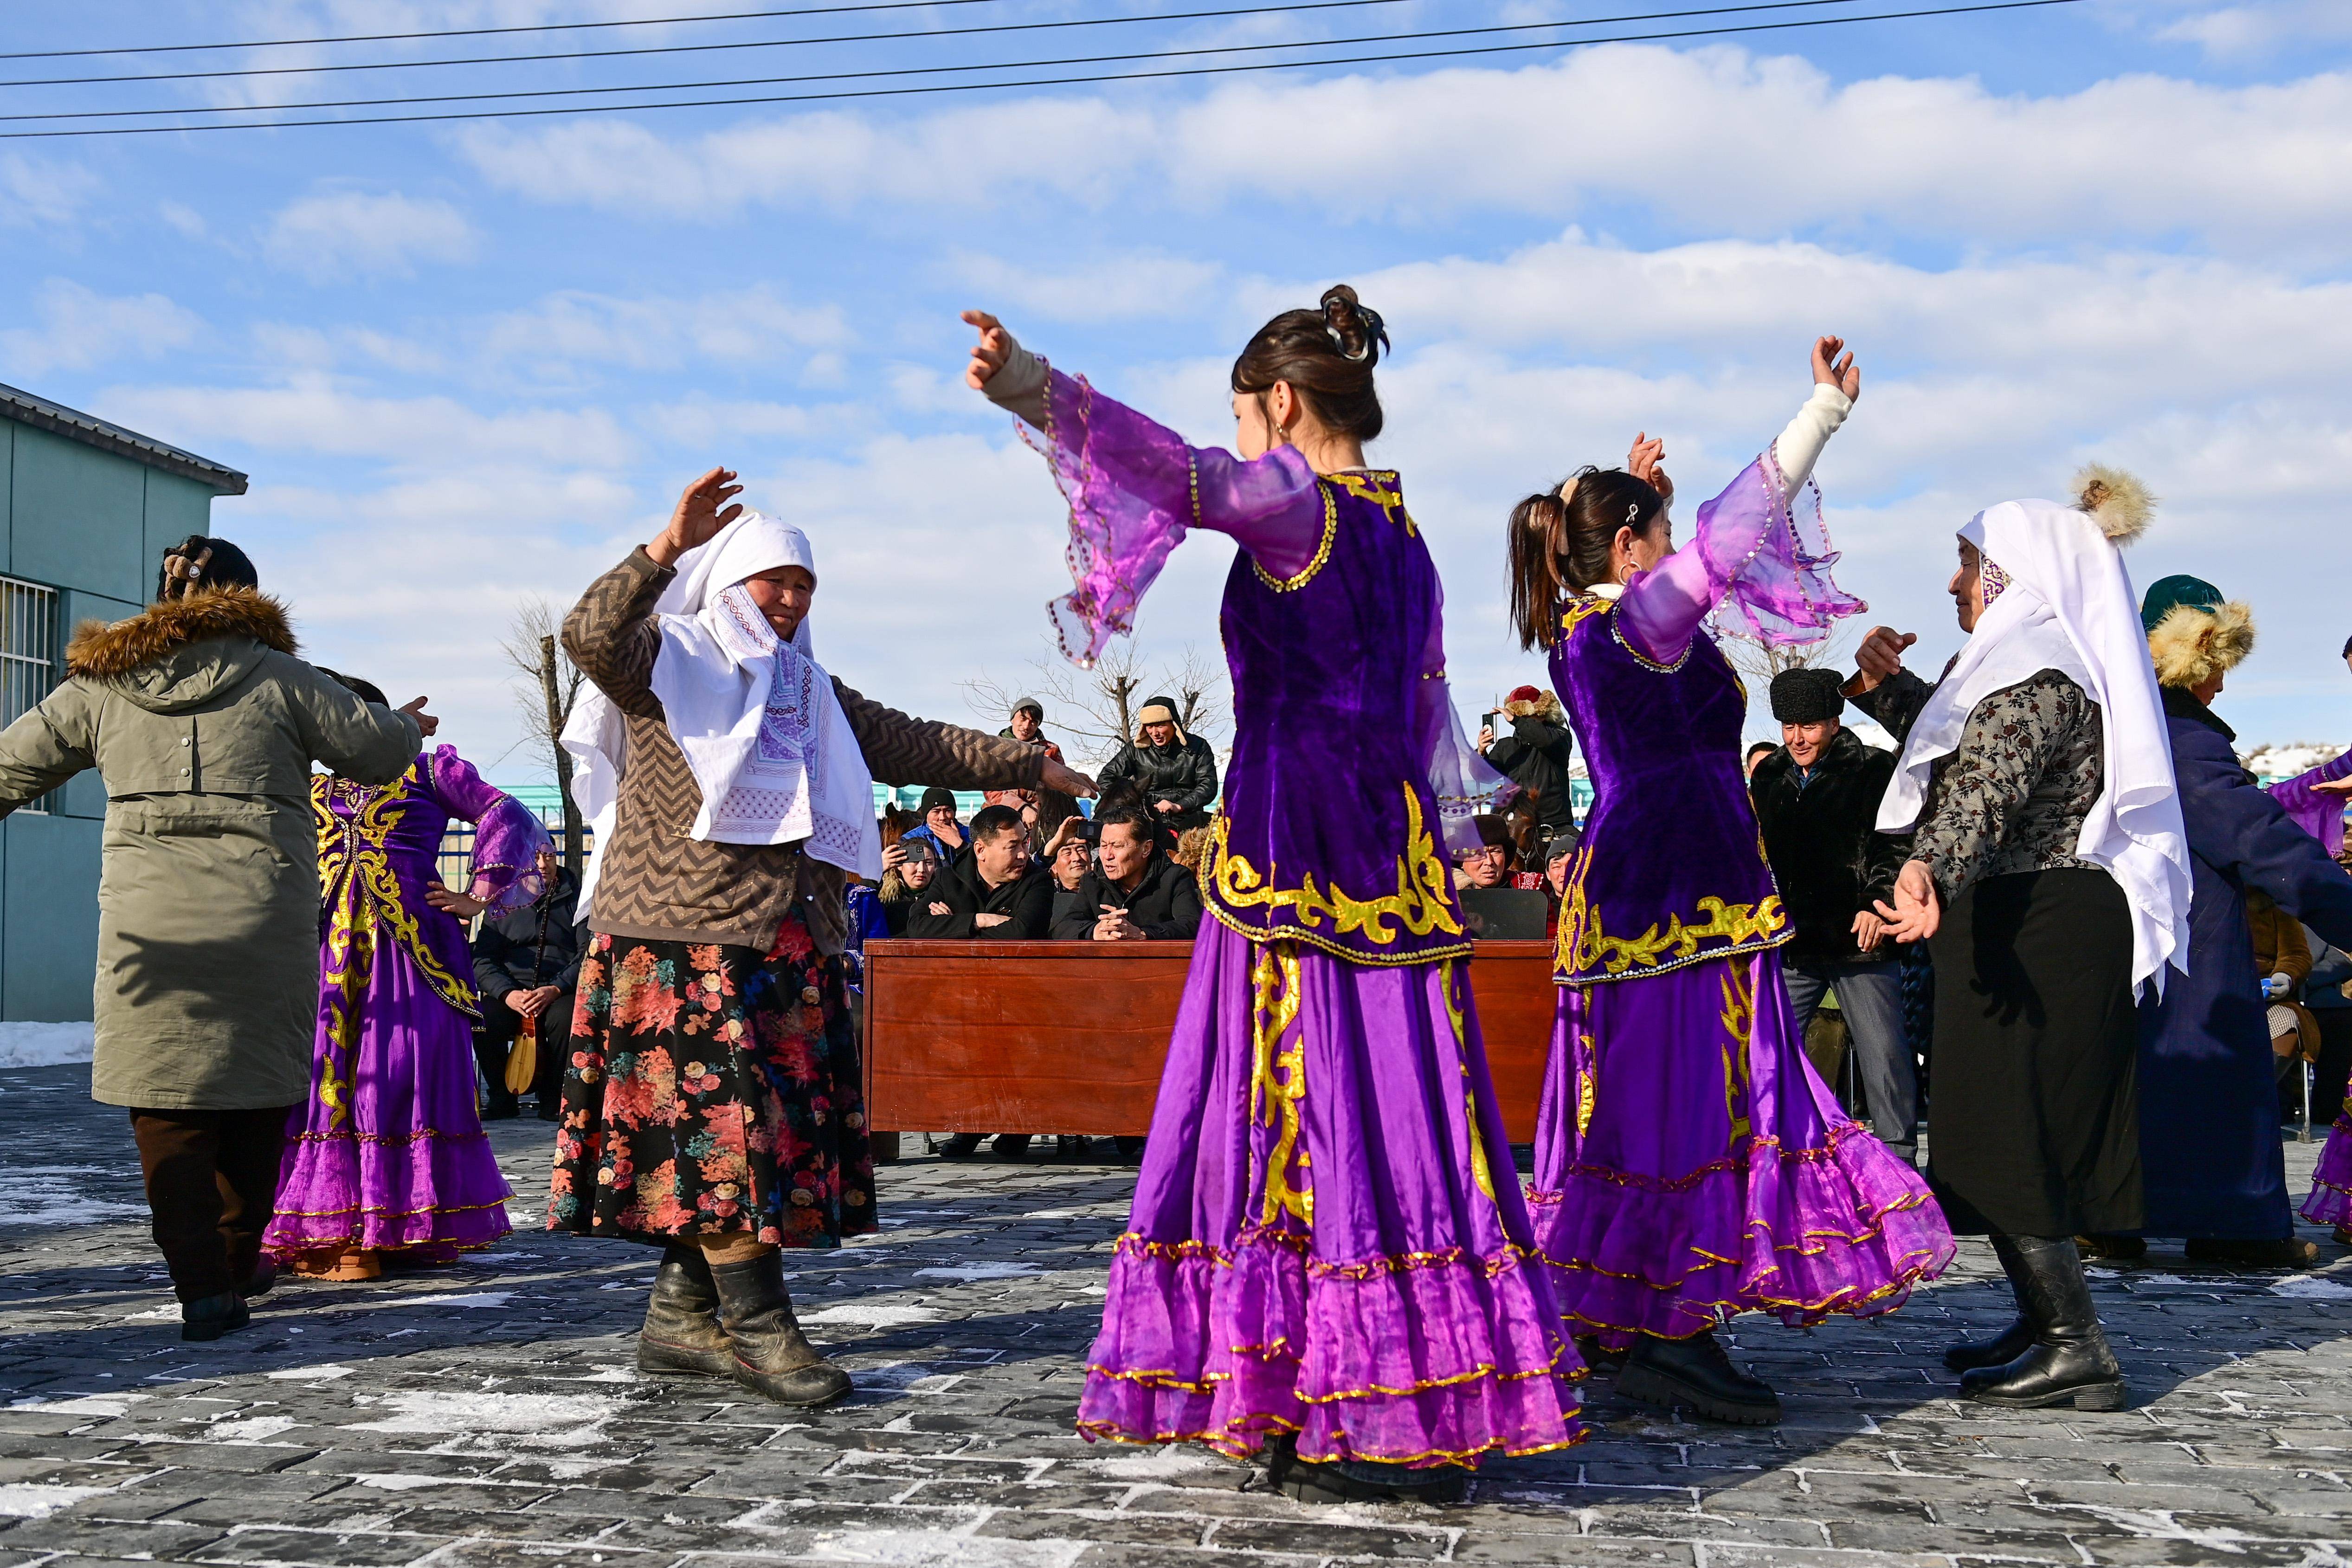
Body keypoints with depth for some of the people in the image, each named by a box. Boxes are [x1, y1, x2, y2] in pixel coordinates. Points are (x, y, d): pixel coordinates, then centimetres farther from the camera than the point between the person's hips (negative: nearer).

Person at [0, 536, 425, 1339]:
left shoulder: (100, 683, 10)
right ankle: (237, 1262, 25)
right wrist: (408, 726, 25)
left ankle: (202, 1284, -4)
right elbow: (376, 749, 3)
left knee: (168, 1102, 5)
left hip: (147, 925, 1)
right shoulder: (277, 677, 2)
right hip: (264, 920, -1)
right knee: (257, 1091, 14)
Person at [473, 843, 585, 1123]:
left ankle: (552, 1101, -11)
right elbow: (483, 960, 5)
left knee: (566, 1020, -35)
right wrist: (507, 993, -15)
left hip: (561, 991, -2)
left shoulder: (575, 898, 7)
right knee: (483, 1022, -30)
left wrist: (555, 989, -19)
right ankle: (502, 1097, -5)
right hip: (511, 991, 2)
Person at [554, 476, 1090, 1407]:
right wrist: (667, 550, -31)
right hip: (684, 939, -7)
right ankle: (758, 1326, -6)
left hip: (784, 944, 7)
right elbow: (591, 635, -19)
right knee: (722, 1122, -10)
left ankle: (682, 1320, 14)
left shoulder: (811, 694, 24)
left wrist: (1028, 766, 28)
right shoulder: (672, 661, 2)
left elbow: (914, 744, 28)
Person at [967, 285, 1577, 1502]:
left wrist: (1035, 391, -41)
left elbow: (1178, 472, -29)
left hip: (1293, 848, -9)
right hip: (1389, 850, 9)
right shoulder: (1400, 528, 18)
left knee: (1317, 1112, -5)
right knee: (1376, 1108, 9)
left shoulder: (1297, 502, -7)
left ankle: (1404, 1425, 0)